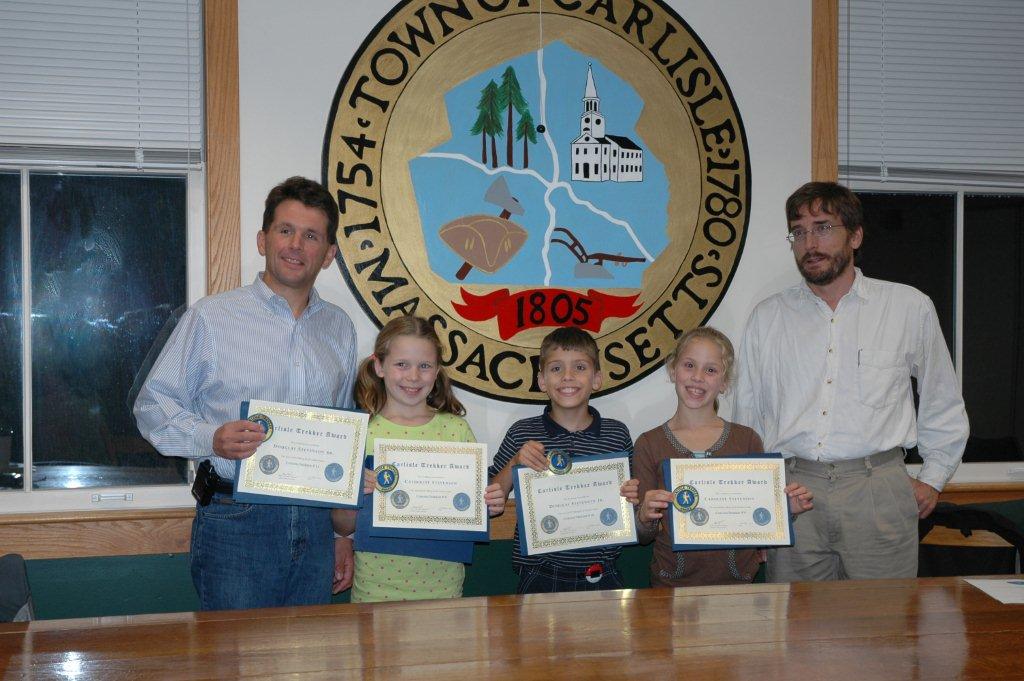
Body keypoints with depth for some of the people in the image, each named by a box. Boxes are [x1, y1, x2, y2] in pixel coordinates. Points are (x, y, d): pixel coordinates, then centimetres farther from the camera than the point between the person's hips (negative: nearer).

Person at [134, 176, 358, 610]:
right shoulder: (211, 317, -1)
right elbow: (153, 404, 1)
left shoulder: (340, 329, 13)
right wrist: (211, 439, -18)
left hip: (316, 527, 4)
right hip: (235, 523, -4)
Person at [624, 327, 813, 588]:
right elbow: (643, 537, 6)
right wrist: (644, 516, -13)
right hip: (673, 583, -1)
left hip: (739, 581, 1)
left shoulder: (746, 439, 7)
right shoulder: (649, 445, 3)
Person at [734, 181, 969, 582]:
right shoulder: (767, 317, 10)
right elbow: (748, 413, 15)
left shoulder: (910, 307, 7)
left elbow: (944, 404, 17)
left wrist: (933, 478, 12)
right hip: (791, 492, 1)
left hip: (878, 490, -1)